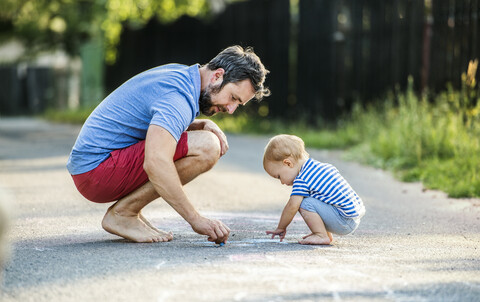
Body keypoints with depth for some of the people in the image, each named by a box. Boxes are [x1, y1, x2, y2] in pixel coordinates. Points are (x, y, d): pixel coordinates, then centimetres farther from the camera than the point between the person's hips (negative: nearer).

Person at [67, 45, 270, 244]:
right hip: (97, 168, -10)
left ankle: (126, 210, 10)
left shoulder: (178, 73, 10)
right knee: (206, 148, -21)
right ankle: (123, 213, -10)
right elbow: (155, 163, -35)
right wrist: (196, 220, -32)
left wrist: (204, 124, 5)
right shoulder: (179, 97, -21)